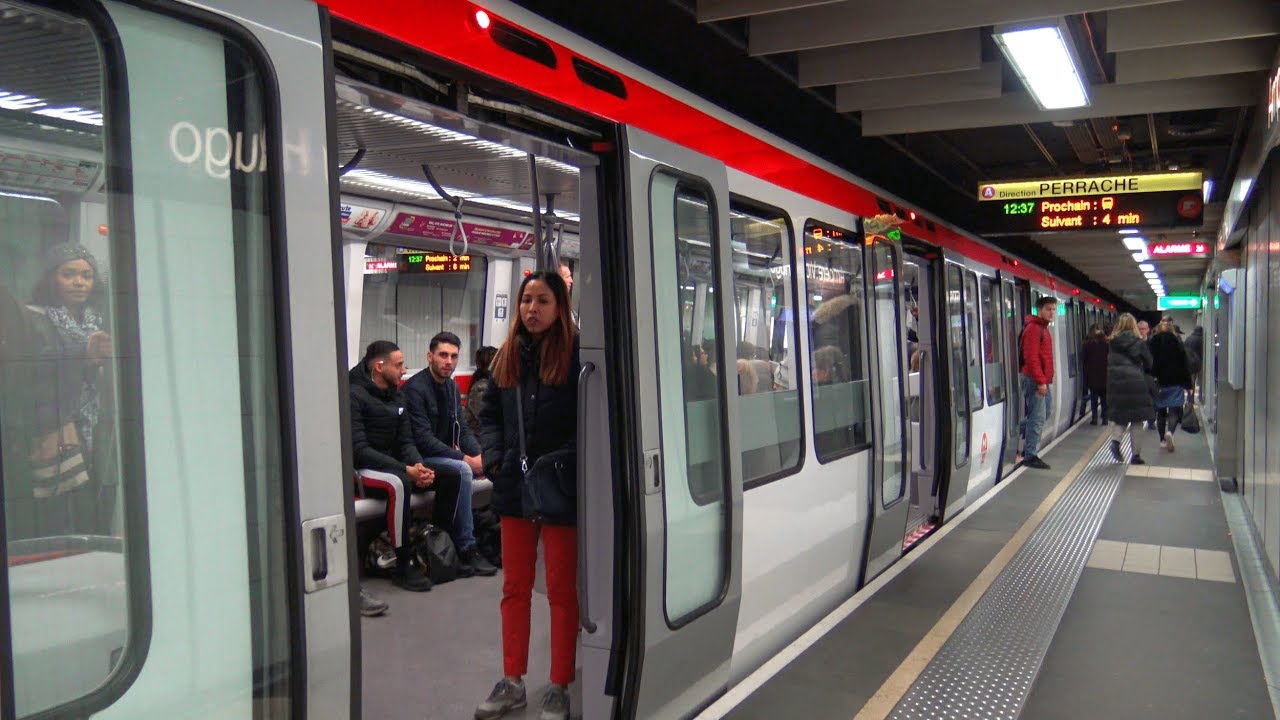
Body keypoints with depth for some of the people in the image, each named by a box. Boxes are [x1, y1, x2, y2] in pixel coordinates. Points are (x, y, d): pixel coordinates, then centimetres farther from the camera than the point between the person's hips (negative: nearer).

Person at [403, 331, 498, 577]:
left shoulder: (452, 387, 11)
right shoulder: (415, 388, -15)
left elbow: (462, 429, 11)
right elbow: (423, 439, -22)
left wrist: (480, 455, -10)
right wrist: (466, 459, -23)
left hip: (446, 455, 8)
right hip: (421, 458, -8)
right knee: (462, 470, -32)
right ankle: (466, 549, -26)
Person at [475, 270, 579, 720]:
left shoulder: (577, 354, -10)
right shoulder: (508, 356, 8)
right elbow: (490, 413, 16)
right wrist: (494, 458, 1)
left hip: (561, 492, -6)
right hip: (515, 488, 6)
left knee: (561, 591, 7)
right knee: (515, 588, 14)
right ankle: (512, 682, 27)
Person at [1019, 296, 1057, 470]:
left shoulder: (1043, 328, 18)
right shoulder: (1033, 328, -12)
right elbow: (1031, 358, -20)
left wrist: (1045, 380, 18)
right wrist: (1040, 381, -22)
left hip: (1042, 380, 10)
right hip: (1034, 380, -10)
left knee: (1040, 415, 15)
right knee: (1037, 418, -7)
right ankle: (1030, 456, -2)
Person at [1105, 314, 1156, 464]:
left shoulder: (1113, 344, 5)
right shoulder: (1138, 342, -3)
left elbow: (1109, 364, 8)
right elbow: (1148, 364, 4)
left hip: (1115, 384, 3)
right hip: (1136, 383, -3)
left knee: (1122, 418, 16)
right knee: (1137, 421, 6)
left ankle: (1115, 440, -11)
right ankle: (1136, 455, 7)